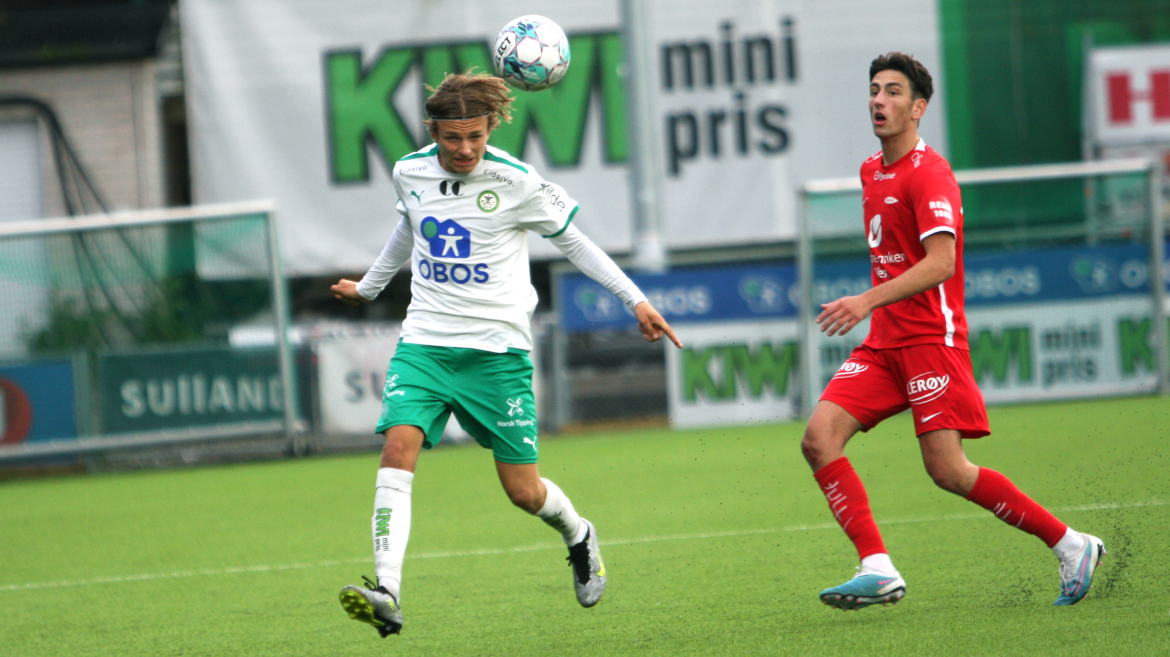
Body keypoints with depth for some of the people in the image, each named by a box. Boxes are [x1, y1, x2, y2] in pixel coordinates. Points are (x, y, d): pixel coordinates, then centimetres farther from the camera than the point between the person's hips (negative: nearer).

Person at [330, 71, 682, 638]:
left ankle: (577, 536, 37)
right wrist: (368, 287, 40)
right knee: (397, 449, -22)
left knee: (524, 491, 0)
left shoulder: (516, 182, -9)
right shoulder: (410, 173, 3)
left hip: (496, 349, -3)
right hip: (424, 341, 3)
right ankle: (386, 595, -30)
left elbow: (572, 240, 5)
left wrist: (635, 300, 3)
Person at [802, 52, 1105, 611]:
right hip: (883, 342, 8)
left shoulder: (929, 174, -12)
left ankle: (1071, 547, 2)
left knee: (948, 470, -12)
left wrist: (868, 301, -31)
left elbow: (940, 261, -24)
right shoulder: (872, 171, 16)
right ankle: (878, 570, -14)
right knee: (819, 438, -11)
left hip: (930, 339, -8)